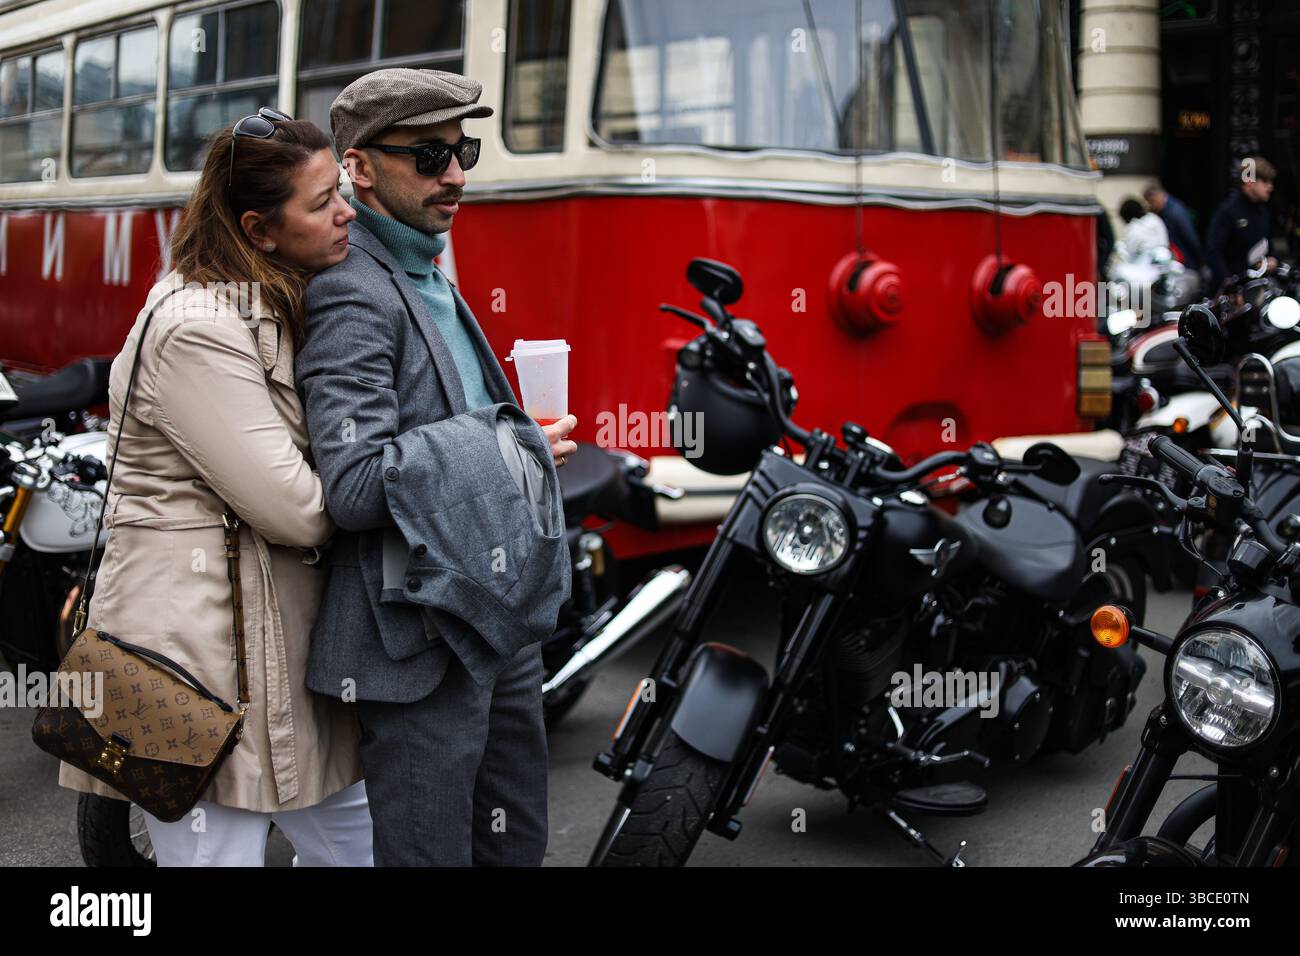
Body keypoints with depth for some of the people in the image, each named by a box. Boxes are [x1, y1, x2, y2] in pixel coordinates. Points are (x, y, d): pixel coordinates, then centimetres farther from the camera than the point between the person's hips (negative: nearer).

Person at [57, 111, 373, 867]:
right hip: (201, 639, -10)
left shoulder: (276, 308, 13)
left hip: (285, 632, 10)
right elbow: (297, 509, -20)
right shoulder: (197, 328, -19)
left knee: (355, 836, 17)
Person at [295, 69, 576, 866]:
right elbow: (357, 486, -26)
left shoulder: (431, 281, 16)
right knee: (429, 848, 1)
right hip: (422, 637, -10)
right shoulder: (353, 294, -16)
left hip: (496, 615, 10)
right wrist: (507, 443, -17)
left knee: (515, 843, 19)